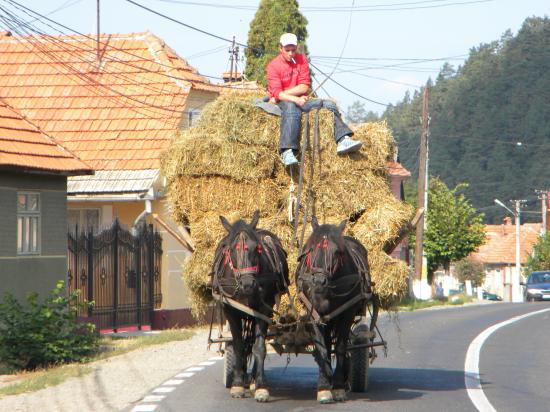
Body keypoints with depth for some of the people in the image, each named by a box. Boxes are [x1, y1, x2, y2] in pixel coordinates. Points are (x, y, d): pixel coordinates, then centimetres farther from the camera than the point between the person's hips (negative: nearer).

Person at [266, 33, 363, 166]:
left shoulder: (302, 59, 8)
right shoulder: (273, 66, -5)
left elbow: (304, 87, -1)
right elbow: (277, 93, -15)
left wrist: (283, 93, -11)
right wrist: (295, 99, -31)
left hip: (300, 100, 6)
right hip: (283, 102, -6)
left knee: (329, 105, -12)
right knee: (291, 108, -40)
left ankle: (343, 140, -27)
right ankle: (287, 152, -56)